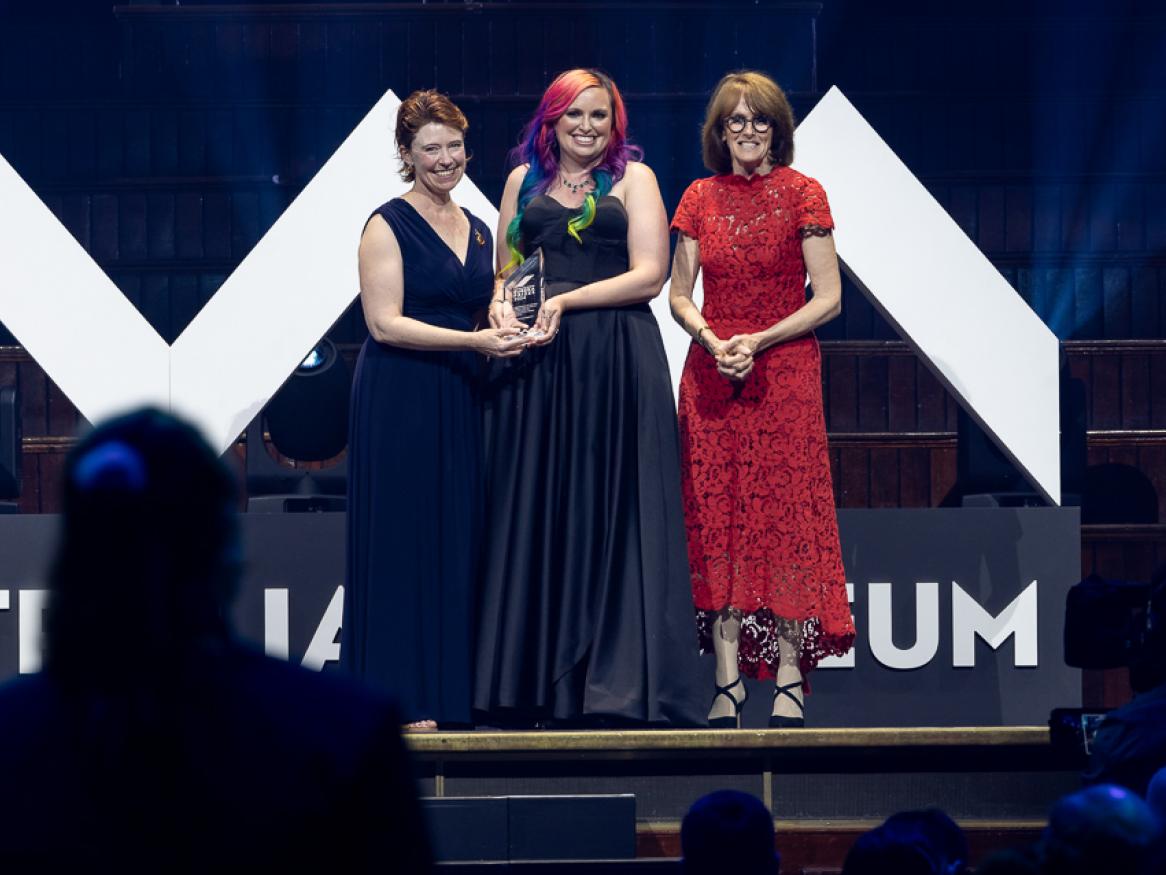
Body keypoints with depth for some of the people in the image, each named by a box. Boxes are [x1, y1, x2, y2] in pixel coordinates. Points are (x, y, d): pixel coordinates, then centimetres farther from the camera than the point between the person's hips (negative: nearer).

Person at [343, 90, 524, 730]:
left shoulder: (477, 231, 16)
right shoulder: (389, 225, -5)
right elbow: (385, 322, -13)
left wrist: (509, 330, 2)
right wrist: (475, 340, -18)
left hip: (458, 401, 7)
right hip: (399, 400, -7)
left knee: (458, 538, 4)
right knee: (403, 538, -6)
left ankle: (448, 690, 8)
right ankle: (400, 696, -3)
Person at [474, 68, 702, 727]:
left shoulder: (633, 179, 5)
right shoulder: (525, 181, 15)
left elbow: (649, 275, -4)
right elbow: (505, 267, 17)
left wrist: (564, 301, -11)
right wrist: (502, 305, -5)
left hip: (616, 363, -3)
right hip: (536, 364, 3)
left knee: (612, 514, -4)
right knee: (536, 514, 1)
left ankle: (619, 686, -2)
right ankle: (535, 683, 4)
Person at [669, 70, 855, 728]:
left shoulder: (801, 194, -1)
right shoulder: (701, 198, 9)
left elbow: (828, 298, -4)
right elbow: (679, 295, 11)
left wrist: (758, 341, -13)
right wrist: (711, 340, -8)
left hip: (784, 372, -3)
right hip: (711, 376, 3)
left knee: (784, 518, -5)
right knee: (717, 520, -1)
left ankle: (789, 680, -3)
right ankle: (728, 681, 1)